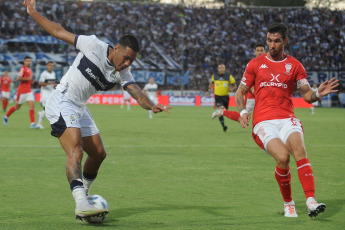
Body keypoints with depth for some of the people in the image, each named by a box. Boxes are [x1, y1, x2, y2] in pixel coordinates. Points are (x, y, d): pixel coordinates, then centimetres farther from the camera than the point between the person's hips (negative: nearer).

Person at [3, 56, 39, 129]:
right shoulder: (23, 69, -11)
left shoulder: (30, 70, 14)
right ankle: (6, 116, 30)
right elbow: (18, 78, -20)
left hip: (29, 91, 7)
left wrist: (31, 80, 9)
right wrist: (27, 79, -21)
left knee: (32, 105, -10)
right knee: (17, 106, 6)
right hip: (22, 91, -7)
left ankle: (32, 123, -13)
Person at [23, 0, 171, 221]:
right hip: (61, 102, -8)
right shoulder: (94, 46, -13)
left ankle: (84, 195, 30)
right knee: (76, 151, -24)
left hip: (80, 108, 8)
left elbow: (137, 92, -15)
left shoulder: (123, 73, 2)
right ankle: (81, 204, -37)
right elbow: (60, 32, -5)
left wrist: (152, 105, -37)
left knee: (98, 153, 9)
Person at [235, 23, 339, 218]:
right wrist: (243, 111, -3)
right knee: (282, 157, -25)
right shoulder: (255, 64, 11)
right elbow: (241, 92, 16)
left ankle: (311, 202, -36)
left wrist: (318, 93, -12)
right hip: (263, 121, -1)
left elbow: (307, 95, 11)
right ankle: (288, 203, -3)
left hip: (287, 119, 1)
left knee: (299, 150, -28)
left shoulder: (295, 65, 12)